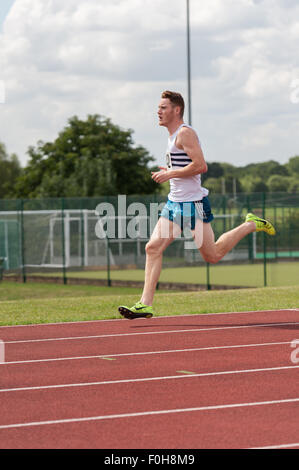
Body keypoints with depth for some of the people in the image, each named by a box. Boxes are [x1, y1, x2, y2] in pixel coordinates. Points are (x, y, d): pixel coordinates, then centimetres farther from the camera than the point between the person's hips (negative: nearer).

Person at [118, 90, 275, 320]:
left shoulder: (185, 133, -14)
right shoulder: (174, 135, 16)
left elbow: (201, 165, -23)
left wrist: (171, 174, -18)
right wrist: (171, 172, 13)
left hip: (192, 204, -9)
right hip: (175, 203, 9)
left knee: (213, 255, 0)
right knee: (153, 248, -2)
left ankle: (251, 225, 18)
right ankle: (146, 304, -4)